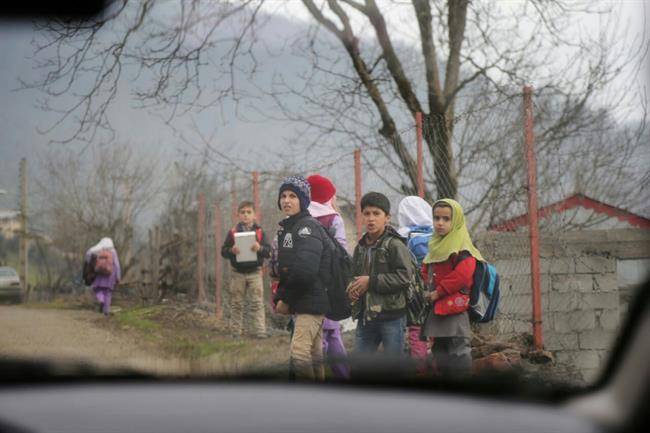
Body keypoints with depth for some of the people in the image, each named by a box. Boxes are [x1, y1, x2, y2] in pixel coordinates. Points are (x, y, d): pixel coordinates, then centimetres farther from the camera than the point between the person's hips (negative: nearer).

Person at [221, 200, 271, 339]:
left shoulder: (260, 232, 4)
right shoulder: (233, 232, 4)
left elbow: (268, 252, -1)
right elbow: (223, 251, 3)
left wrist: (260, 248, -22)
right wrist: (231, 250, -18)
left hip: (255, 272, -1)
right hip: (238, 273, 1)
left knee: (257, 303, -5)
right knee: (236, 303, 6)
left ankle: (260, 330, -5)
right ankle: (235, 331, 12)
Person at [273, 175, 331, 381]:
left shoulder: (308, 227, -13)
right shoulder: (286, 228, 17)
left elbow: (305, 270, -24)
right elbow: (283, 269, 18)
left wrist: (285, 298, -14)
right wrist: (280, 298, 4)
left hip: (312, 300, -10)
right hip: (300, 302, 10)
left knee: (299, 352, -17)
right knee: (314, 353, 13)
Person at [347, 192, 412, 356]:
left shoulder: (395, 245, -8)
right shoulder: (361, 247, 14)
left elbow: (404, 276, -18)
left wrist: (371, 281, -17)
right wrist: (352, 288, 0)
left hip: (391, 317, -6)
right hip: (365, 317, 7)